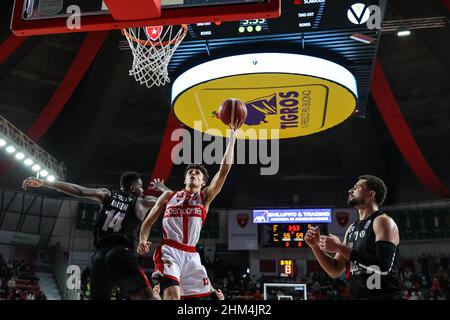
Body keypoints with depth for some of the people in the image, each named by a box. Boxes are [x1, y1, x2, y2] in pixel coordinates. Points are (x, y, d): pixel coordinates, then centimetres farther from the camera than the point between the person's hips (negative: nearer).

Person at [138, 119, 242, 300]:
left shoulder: (205, 197, 13)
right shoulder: (168, 196, 16)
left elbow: (224, 169, 4)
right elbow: (148, 222, 16)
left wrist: (232, 136, 1)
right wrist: (143, 241, -6)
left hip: (191, 255, 3)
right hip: (169, 251, -2)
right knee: (173, 294, -25)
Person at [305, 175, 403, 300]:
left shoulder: (383, 222, -8)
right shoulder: (352, 229, 13)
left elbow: (383, 266, -22)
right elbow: (335, 271, 16)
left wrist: (340, 247, -19)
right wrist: (315, 246, 1)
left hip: (385, 296, -7)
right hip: (358, 296, 7)